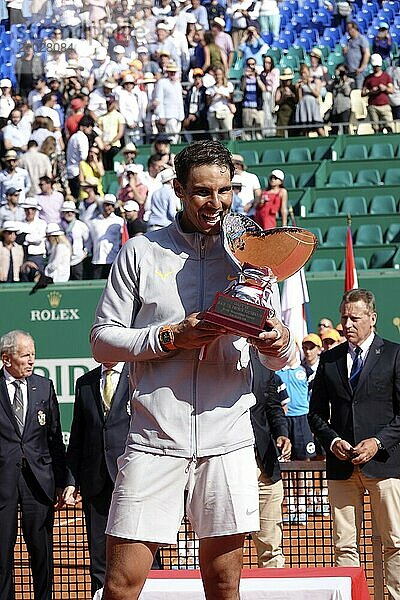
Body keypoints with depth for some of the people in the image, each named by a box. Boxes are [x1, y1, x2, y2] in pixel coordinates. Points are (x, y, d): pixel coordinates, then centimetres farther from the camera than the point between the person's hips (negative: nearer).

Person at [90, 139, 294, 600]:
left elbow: (279, 359, 12)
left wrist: (276, 344, -12)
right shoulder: (140, 252, 5)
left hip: (228, 440, 2)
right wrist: (169, 338, -12)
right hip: (155, 438, -2)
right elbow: (102, 339, 3)